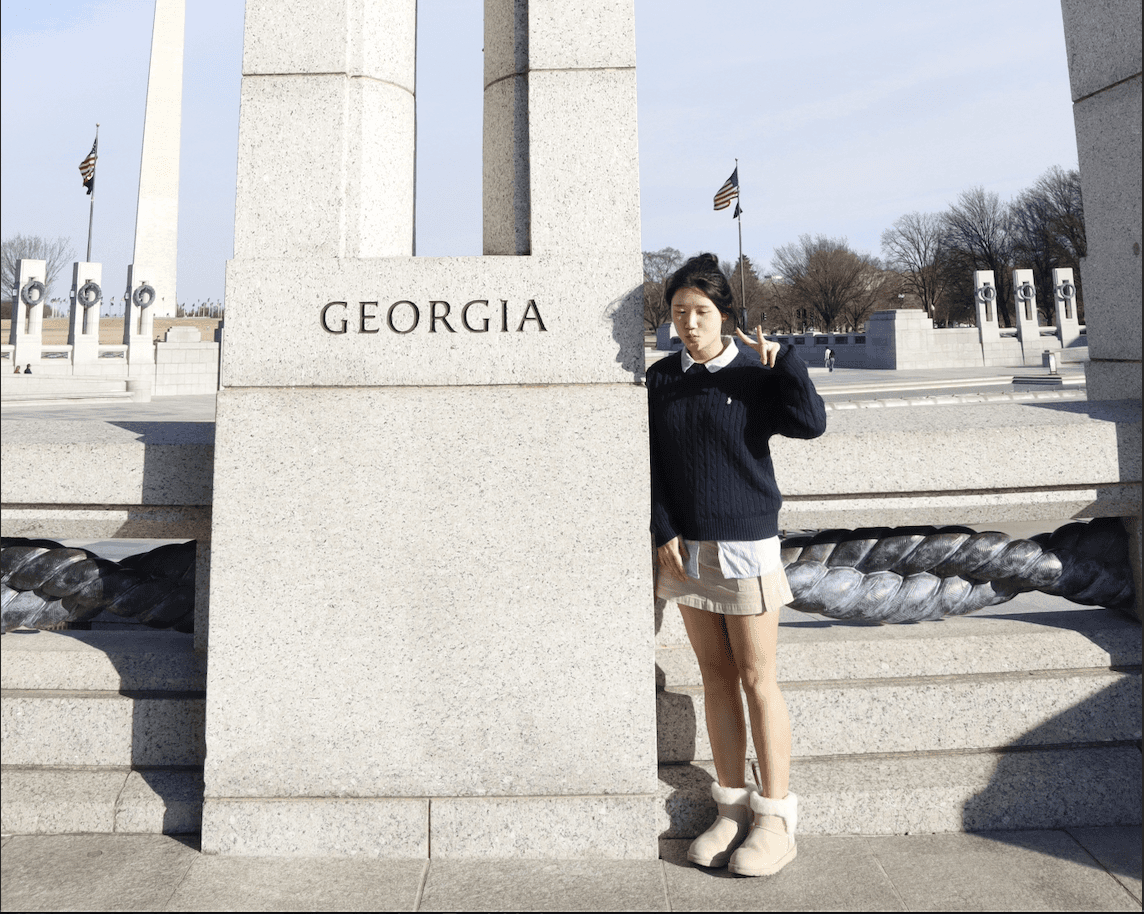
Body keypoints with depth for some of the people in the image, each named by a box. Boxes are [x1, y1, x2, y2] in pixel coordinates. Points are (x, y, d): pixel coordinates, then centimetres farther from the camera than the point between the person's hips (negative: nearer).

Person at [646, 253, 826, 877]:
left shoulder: (755, 373, -3)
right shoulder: (661, 378, 7)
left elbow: (811, 423, -17)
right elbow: (653, 463, 6)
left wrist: (780, 359, -18)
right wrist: (665, 533, -2)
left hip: (746, 544, -4)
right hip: (685, 545, 4)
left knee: (757, 679, 0)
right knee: (715, 675, 9)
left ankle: (775, 817, 12)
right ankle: (731, 808, 20)